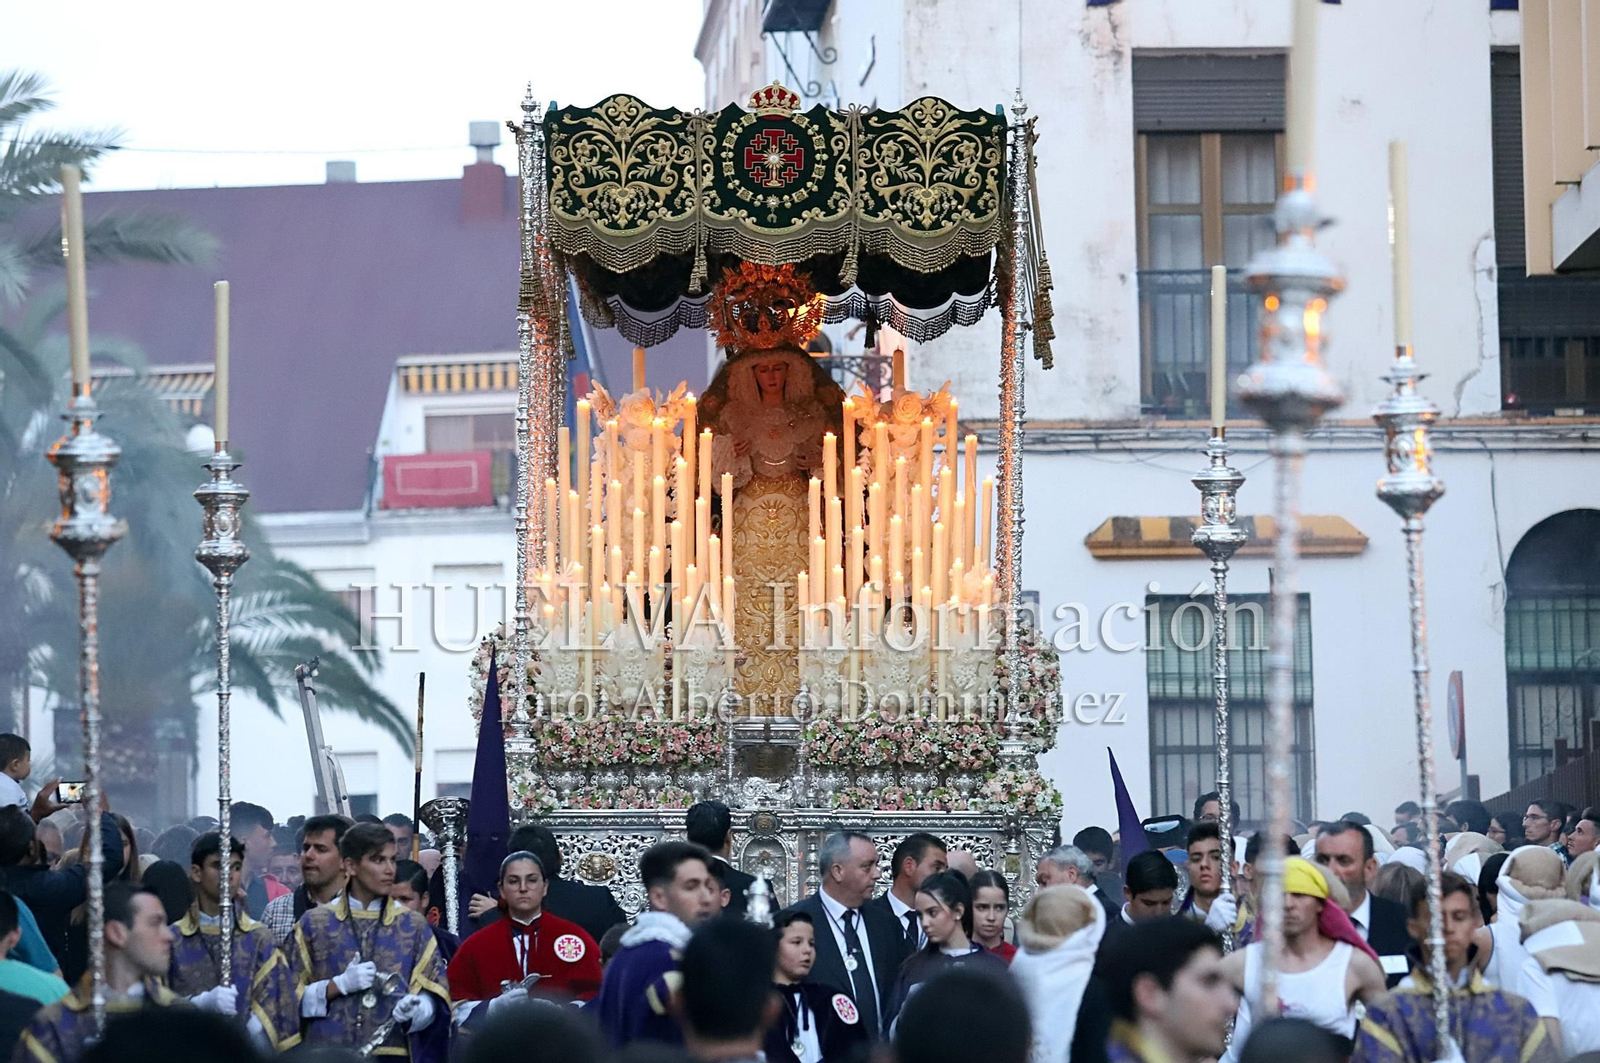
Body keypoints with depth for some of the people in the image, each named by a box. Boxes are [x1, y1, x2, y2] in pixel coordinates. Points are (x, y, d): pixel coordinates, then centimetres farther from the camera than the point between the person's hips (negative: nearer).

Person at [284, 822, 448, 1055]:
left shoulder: (413, 926, 11)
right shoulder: (313, 924, 8)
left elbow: (435, 999, 6)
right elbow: (290, 999, 5)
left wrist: (415, 1009, -16)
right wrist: (340, 985, -10)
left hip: (392, 1053, 1)